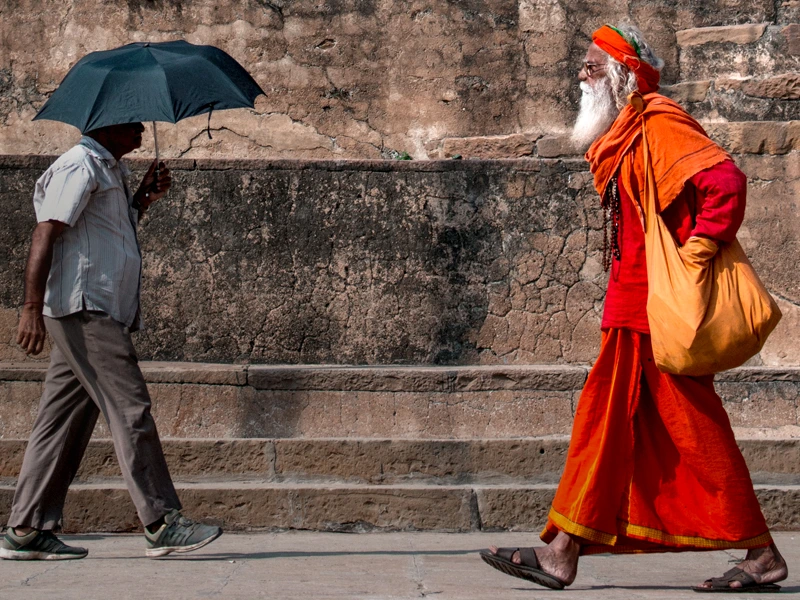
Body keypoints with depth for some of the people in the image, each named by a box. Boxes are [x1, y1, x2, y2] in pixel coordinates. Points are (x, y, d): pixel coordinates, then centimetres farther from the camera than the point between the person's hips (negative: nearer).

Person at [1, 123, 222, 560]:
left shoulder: (111, 170, 23)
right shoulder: (80, 166, -7)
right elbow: (45, 234, -14)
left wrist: (144, 198, 15)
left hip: (100, 313, 10)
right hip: (84, 310, -10)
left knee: (65, 422, 7)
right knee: (130, 411, -10)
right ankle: (161, 524, -7)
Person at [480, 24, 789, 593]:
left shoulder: (659, 123, -11)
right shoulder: (624, 137, 18)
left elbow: (725, 177, -23)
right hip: (634, 311, 10)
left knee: (694, 429, -4)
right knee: (607, 418, 6)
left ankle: (762, 556, 7)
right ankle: (562, 554, 8)